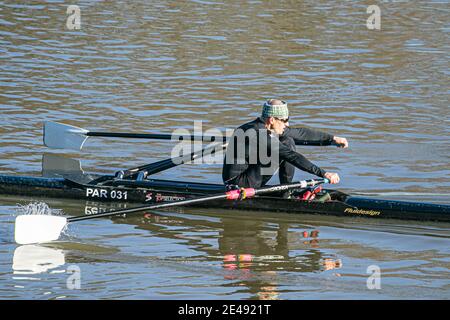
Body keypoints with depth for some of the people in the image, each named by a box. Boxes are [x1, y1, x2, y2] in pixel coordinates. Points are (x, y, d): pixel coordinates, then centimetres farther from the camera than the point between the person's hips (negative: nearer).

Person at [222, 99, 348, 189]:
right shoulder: (260, 135, -25)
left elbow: (301, 133, 10)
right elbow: (293, 157, -29)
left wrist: (333, 139, 11)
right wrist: (324, 174, -31)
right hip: (237, 181, -10)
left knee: (289, 141, 7)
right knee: (282, 154, -22)